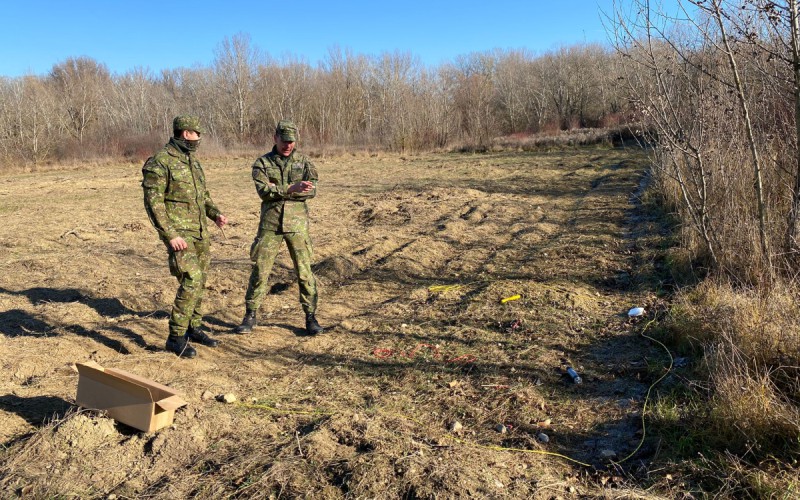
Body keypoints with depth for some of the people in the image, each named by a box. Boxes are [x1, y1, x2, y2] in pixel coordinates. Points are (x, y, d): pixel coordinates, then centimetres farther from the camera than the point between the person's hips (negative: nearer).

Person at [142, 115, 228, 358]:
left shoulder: (192, 161, 13)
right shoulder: (159, 162, -12)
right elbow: (153, 202, -15)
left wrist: (214, 213, 5)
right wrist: (170, 235, -20)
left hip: (200, 231, 8)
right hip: (179, 233, -8)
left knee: (198, 282, 12)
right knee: (191, 281, -14)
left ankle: (194, 328, 26)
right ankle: (176, 337, -3)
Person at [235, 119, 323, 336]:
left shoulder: (304, 162, 7)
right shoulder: (262, 163, 5)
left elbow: (311, 190, -8)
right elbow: (264, 191, -11)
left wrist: (278, 189, -12)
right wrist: (291, 189, -23)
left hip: (297, 223, 0)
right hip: (270, 224, 0)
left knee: (304, 271, 1)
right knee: (260, 270, 3)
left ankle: (311, 317, 13)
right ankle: (250, 316, 17)